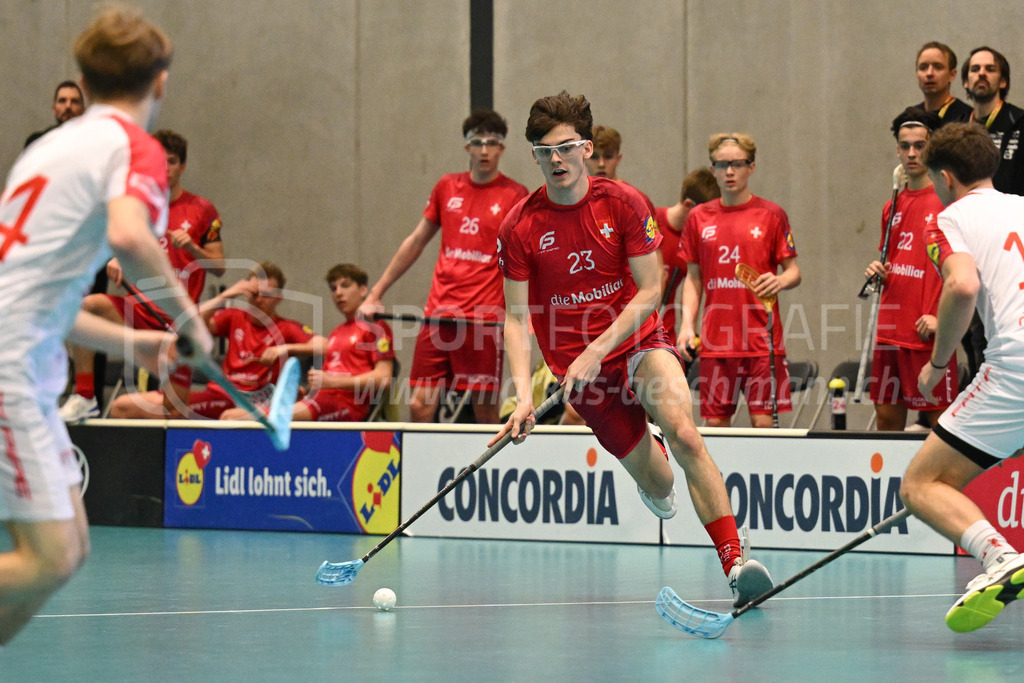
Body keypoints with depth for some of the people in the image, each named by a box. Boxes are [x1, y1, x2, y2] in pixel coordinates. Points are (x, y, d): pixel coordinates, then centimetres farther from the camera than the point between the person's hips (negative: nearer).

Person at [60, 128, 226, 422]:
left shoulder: (201, 210, 3)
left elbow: (219, 267, 3)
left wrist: (192, 247, -16)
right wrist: (114, 262, -7)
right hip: (141, 307, 2)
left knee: (175, 414, -2)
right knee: (85, 308, -32)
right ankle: (84, 398, -27)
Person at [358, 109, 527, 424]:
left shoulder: (514, 195, 1)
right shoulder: (447, 187, 13)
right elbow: (415, 242, 21)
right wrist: (375, 294, 20)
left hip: (483, 319, -4)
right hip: (439, 312, 4)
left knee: (485, 409, -5)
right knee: (419, 405, -2)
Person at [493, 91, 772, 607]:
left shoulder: (623, 204, -7)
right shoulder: (520, 227, -6)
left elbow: (650, 292, -7)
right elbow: (516, 317, -5)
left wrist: (597, 351, -18)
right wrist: (523, 394, -18)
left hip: (639, 344, -1)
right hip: (578, 367, 1)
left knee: (683, 434, -29)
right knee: (658, 487, 3)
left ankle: (735, 560, -32)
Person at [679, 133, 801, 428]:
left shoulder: (771, 215, 2)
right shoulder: (698, 218, 9)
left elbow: (794, 271, 4)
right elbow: (693, 278, 14)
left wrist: (780, 281, -18)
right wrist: (687, 324, 2)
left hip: (761, 339, -2)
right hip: (715, 341, 2)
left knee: (763, 421, -7)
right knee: (715, 421, 2)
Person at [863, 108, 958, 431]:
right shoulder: (893, 207, 15)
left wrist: (942, 317, -18)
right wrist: (878, 272, 5)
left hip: (928, 333, -7)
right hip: (890, 330, 7)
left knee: (939, 419, -5)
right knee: (887, 415, 9)